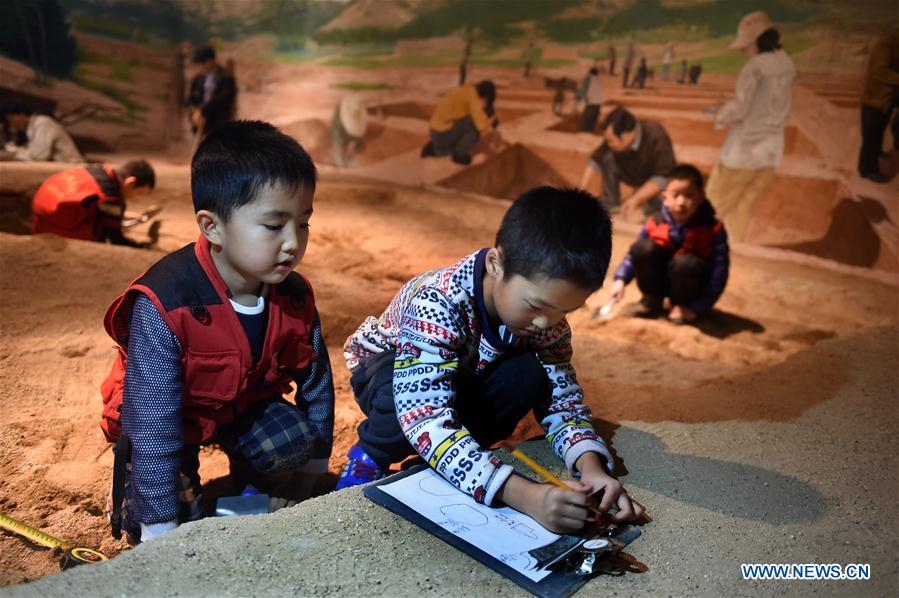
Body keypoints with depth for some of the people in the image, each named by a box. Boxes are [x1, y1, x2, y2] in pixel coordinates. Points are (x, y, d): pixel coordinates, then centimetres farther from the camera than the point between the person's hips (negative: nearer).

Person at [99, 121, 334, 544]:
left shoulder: (295, 298, -20)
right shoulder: (163, 306, -36)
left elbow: (316, 382, -5)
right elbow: (154, 424, -34)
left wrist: (312, 476, 2)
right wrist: (160, 532, -29)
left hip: (245, 406, 4)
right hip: (167, 416, -4)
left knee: (297, 438, -20)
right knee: (182, 517, -15)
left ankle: (250, 478, 12)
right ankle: (134, 500, 20)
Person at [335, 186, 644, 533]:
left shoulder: (544, 309, -21)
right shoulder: (439, 304, -39)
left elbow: (562, 395, -16)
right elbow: (425, 416, -47)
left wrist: (591, 465, -37)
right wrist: (522, 495, -55)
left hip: (464, 376, 5)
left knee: (531, 376, -24)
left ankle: (444, 461, -3)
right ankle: (370, 458, -7)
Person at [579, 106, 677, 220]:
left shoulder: (656, 137, -34)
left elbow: (663, 177, -32)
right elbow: (595, 160, -18)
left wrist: (636, 199, -39)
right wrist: (582, 190, -27)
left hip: (656, 181, -4)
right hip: (634, 175, 4)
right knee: (608, 157, -22)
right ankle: (608, 206, -10)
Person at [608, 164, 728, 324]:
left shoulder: (713, 230, -17)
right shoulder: (655, 223, -10)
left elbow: (718, 273, -18)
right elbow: (634, 254, -1)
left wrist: (696, 308, -22)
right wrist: (621, 279, -19)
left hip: (691, 287, -3)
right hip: (660, 281, 3)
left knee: (684, 262, -37)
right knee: (643, 247, -24)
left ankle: (682, 306, -6)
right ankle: (652, 301, -3)